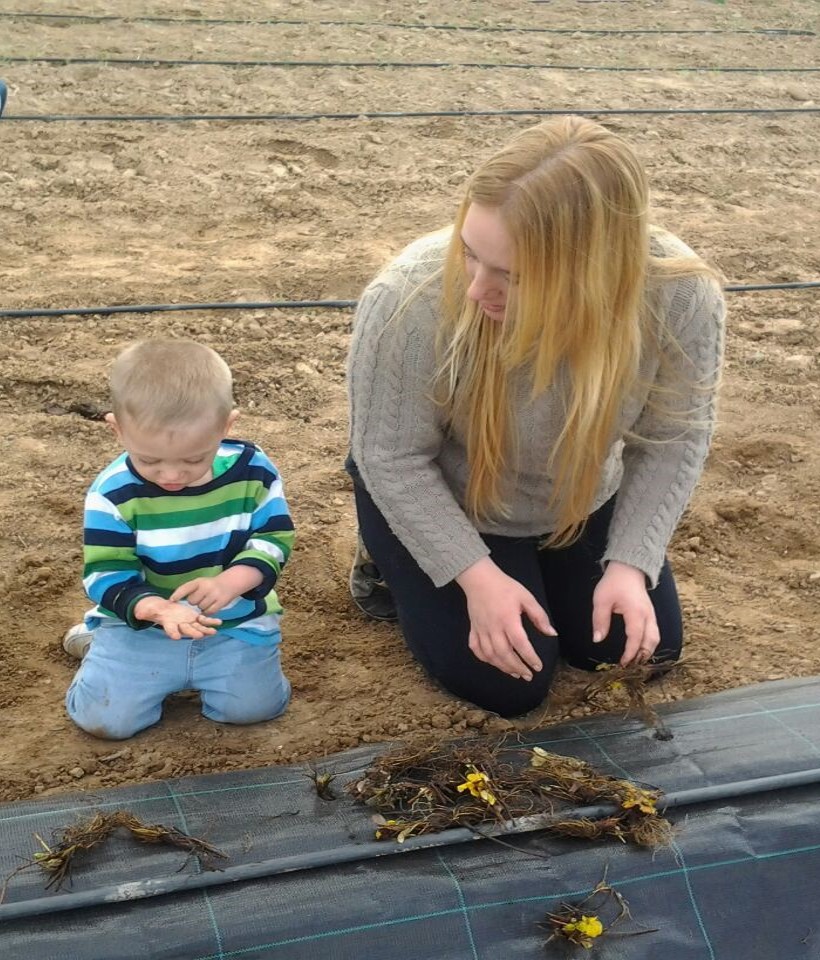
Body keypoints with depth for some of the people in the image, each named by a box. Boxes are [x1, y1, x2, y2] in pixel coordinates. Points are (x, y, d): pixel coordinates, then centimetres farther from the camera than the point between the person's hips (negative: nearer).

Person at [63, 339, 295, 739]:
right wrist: (159, 609, -35)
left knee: (254, 706, -12)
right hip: (142, 622, -1)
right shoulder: (113, 493, -18)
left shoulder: (252, 470, -12)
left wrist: (230, 582, -25)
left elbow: (274, 538, -5)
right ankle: (104, 644, 21)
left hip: (237, 622, 2)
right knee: (104, 718, -12)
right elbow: (106, 575, -16)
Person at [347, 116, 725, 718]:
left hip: (578, 503, 4)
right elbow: (393, 458, -22)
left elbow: (673, 441, -13)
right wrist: (476, 574, -24)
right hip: (438, 502, -3)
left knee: (635, 647, 10)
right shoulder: (413, 299, -38)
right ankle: (394, 556, 18)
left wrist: (630, 564, -19)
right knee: (508, 688, -4)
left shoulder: (680, 296, -31)